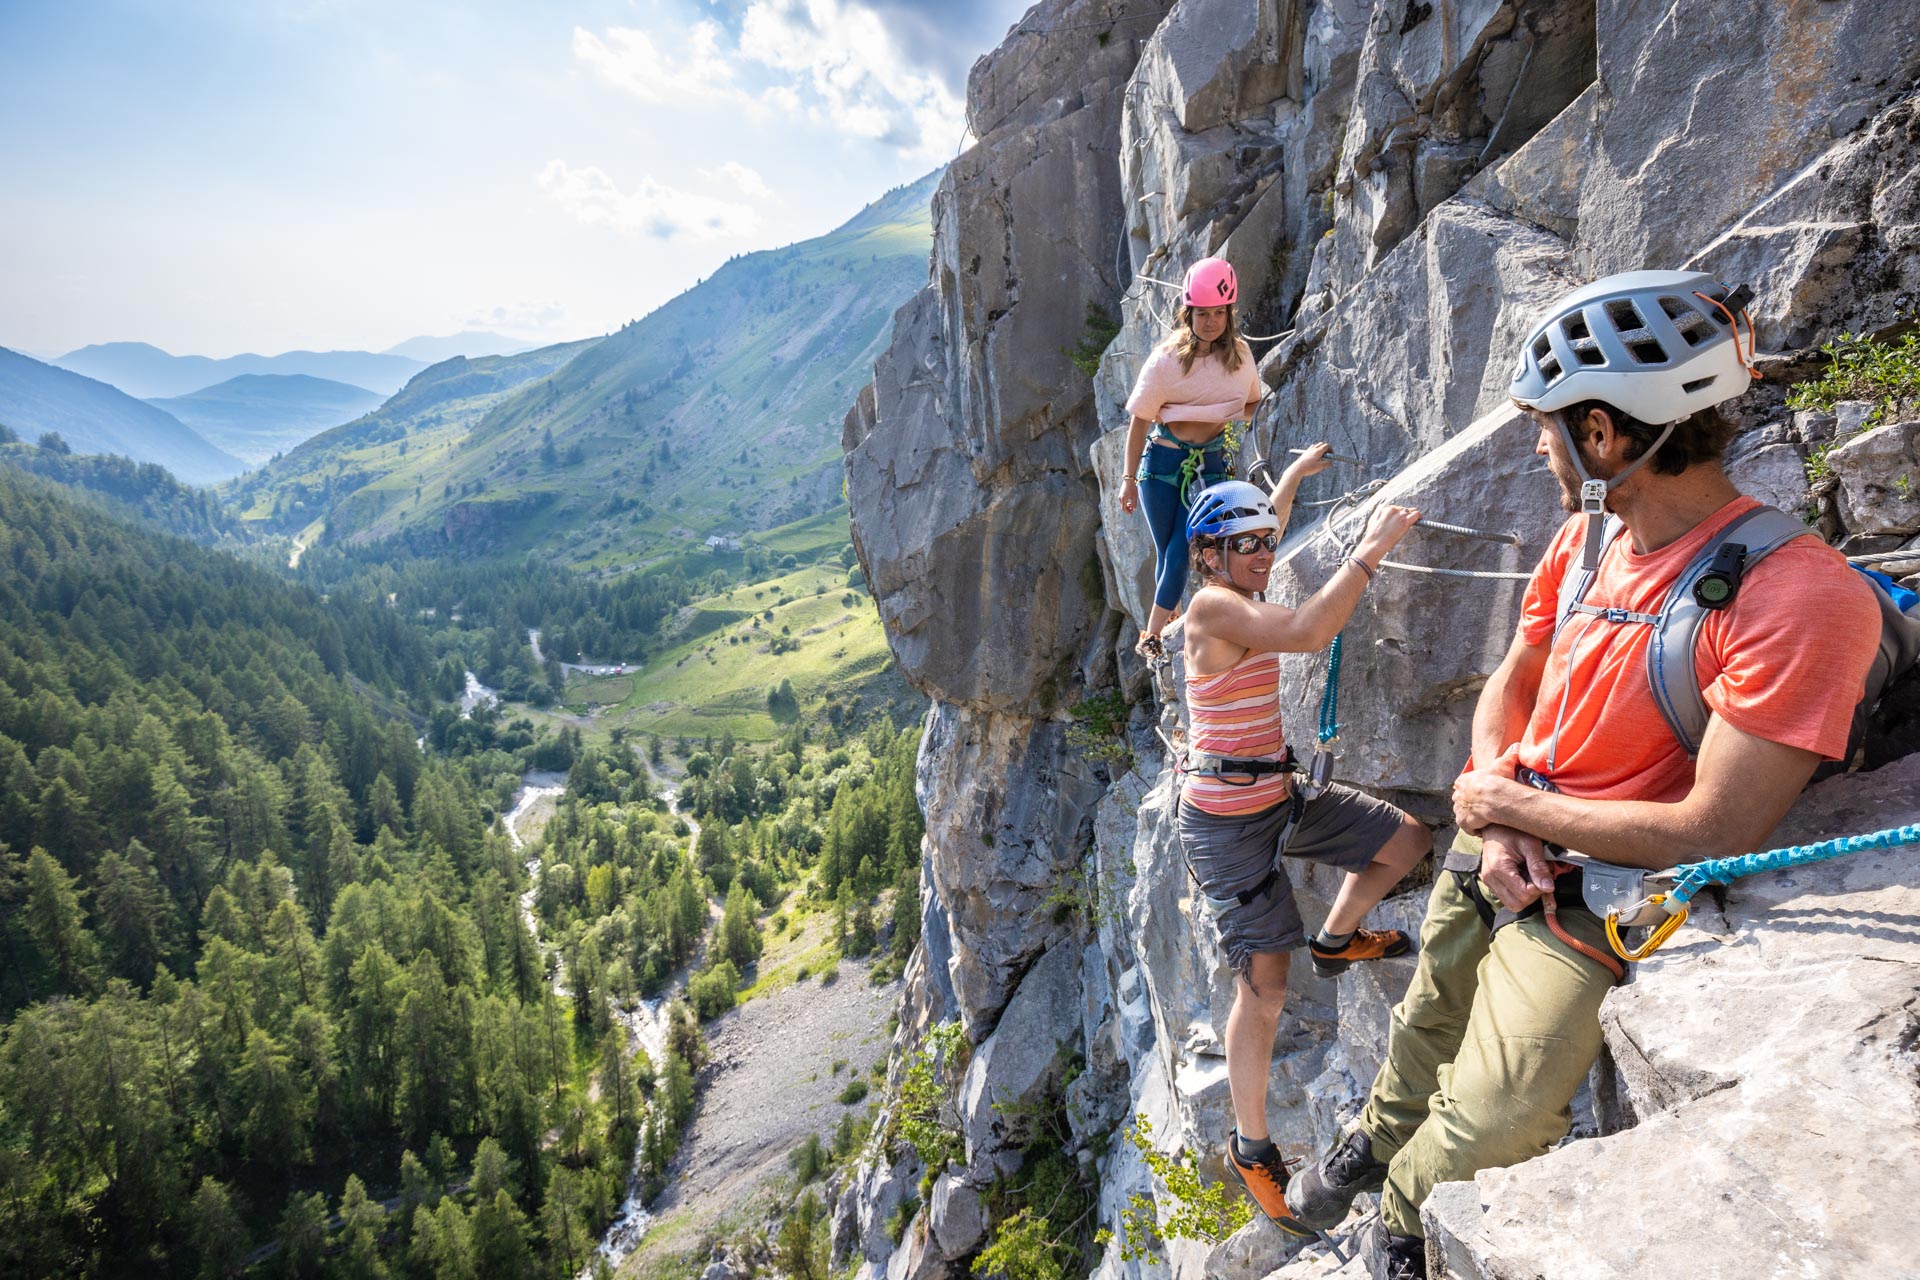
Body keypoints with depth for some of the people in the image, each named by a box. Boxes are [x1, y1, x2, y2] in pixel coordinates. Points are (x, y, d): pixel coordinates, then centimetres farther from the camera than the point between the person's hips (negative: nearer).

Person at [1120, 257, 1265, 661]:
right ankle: (1171, 617, 24)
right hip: (1162, 461, -2)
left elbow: (1253, 404, 14)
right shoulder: (1167, 359, -11)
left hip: (1210, 463, 2)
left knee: (1181, 551, -6)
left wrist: (1225, 415, -8)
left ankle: (1152, 634, 3)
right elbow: (1140, 420, -6)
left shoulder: (1240, 353, -2)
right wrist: (1129, 480, -4)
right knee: (1166, 550, 4)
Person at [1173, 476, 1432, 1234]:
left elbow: (1261, 528, 29)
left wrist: (1294, 475, 36)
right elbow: (1309, 633, -35)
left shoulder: (1239, 599, 6)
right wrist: (1371, 549, -28)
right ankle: (1250, 1150, 16)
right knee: (1264, 989, -3)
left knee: (1407, 841, 10)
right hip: (1227, 822, -9)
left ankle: (1336, 939, 33)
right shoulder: (1213, 608, -21)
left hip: (1279, 798, 9)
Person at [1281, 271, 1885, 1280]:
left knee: (1479, 1140, -8)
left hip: (1588, 896, -6)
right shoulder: (1583, 538, -3)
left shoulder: (1798, 597, -26)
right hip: (1493, 850, 6)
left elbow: (1712, 835, -27)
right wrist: (1494, 822, -9)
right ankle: (1371, 1142, 52)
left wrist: (1509, 800, -16)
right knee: (1423, 1039, 22)